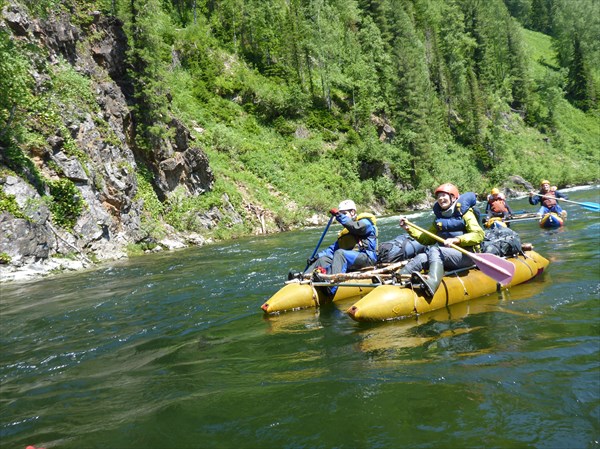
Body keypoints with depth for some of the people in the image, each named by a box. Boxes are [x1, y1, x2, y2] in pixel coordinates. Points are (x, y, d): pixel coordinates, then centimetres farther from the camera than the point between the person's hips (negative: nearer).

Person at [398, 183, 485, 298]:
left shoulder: (464, 213, 1)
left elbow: (479, 234, -12)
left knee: (434, 250, -32)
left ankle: (432, 283, -59)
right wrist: (409, 229, 11)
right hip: (448, 259, 6)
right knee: (421, 258, -21)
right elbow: (427, 239, 23)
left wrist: (456, 240, -27)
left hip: (466, 255, -6)